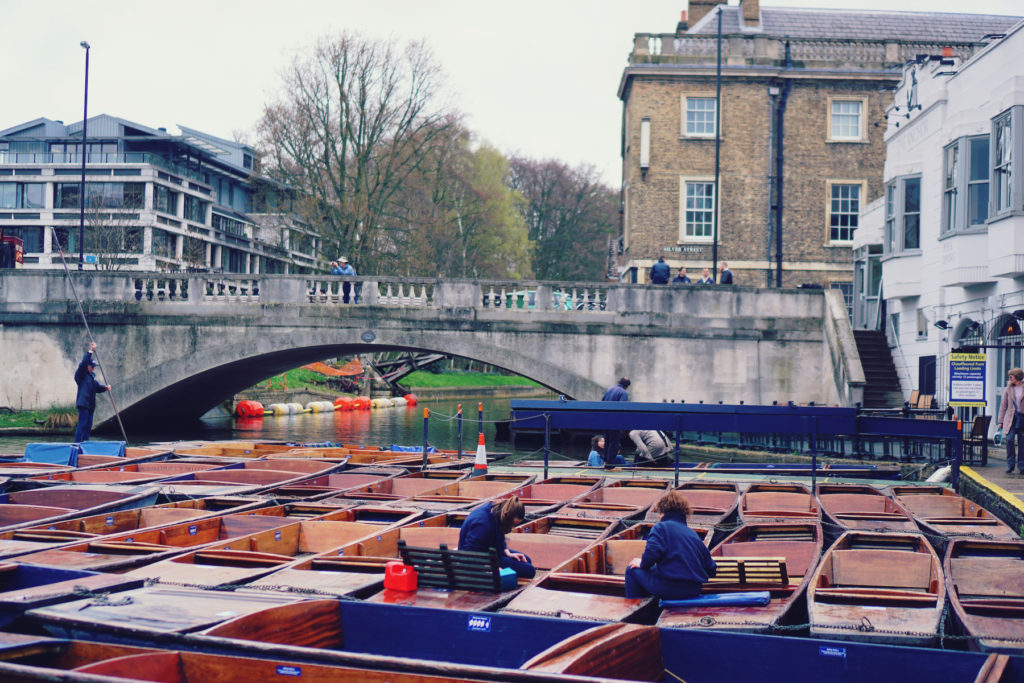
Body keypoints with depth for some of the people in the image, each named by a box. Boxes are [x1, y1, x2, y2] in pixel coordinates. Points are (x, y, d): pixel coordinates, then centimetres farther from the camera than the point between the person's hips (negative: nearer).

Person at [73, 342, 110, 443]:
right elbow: (83, 364, -19)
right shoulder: (80, 374, -3)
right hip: (83, 403, -8)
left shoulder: (92, 376, 21)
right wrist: (90, 351, -21)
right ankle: (77, 443, -14)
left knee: (88, 425, 9)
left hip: (90, 405, 8)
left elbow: (97, 388, 24)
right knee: (82, 424, -13)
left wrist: (105, 387, 4)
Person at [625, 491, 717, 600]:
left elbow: (652, 553, -18)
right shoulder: (693, 534, 17)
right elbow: (711, 570, 16)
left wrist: (642, 564, 2)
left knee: (632, 570, 14)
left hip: (670, 589, -7)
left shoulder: (661, 527, 1)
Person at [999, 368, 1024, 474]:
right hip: (1010, 418, 1)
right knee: (1010, 440, -12)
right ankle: (1010, 465, -2)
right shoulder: (1008, 389, 7)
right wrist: (1001, 421, 5)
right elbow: (1003, 405, 9)